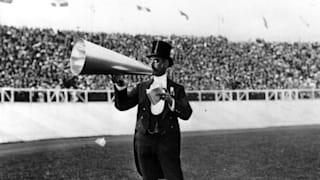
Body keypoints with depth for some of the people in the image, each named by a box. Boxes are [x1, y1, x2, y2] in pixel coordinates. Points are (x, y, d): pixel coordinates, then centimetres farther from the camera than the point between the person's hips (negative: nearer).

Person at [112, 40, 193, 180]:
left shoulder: (177, 89, 7)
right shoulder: (142, 87, 12)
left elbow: (186, 114, -7)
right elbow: (122, 105, 1)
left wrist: (170, 100, -23)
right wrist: (120, 85, -16)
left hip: (167, 142, -2)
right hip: (144, 141, 2)